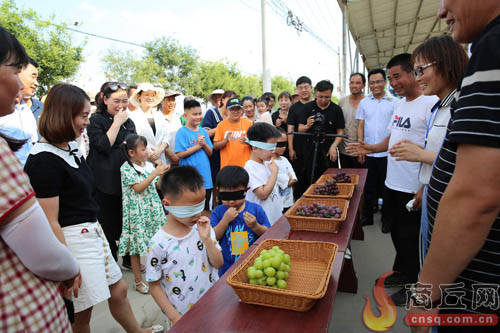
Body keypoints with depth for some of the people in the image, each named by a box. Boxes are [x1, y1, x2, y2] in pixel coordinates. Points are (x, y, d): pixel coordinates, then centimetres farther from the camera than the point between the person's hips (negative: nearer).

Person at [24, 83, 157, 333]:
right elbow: (50, 223, -20)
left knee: (118, 289, 21)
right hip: (72, 239, -8)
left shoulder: (71, 147, 6)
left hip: (92, 232, 9)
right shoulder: (44, 160, -20)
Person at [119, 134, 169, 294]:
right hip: (137, 213, -5)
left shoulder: (149, 165, 6)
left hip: (153, 209, 5)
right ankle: (138, 281, 18)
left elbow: (157, 186, 12)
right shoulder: (126, 168, -10)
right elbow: (138, 188, -18)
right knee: (136, 246, 5)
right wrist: (155, 173, -20)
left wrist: (162, 174, -5)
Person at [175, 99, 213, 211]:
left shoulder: (203, 131, 8)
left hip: (206, 177, 5)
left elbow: (210, 153, 9)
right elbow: (180, 154, -15)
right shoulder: (182, 132, -8)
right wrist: (198, 146, -12)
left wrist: (204, 144, -11)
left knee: (206, 208, 17)